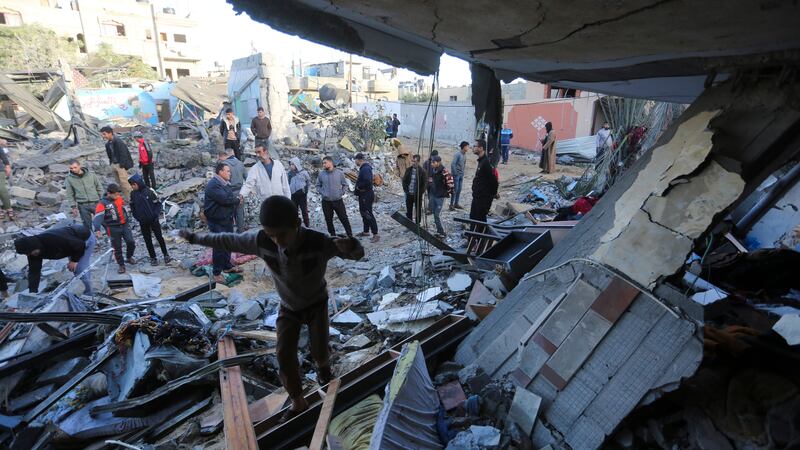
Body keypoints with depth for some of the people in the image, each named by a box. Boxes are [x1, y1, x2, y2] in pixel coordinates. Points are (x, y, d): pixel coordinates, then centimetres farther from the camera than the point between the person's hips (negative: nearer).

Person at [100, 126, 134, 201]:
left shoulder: (118, 142, -14)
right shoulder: (107, 144, 13)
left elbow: (123, 154, -18)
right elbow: (110, 155, 22)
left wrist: (122, 165, -18)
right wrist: (111, 164, 12)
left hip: (120, 165, -9)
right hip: (114, 164, 9)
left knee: (124, 182, -11)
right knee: (119, 183, 10)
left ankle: (130, 199, -5)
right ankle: (126, 198, 17)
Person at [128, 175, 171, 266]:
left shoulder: (149, 191, -12)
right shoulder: (133, 194, -1)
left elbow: (158, 203, -7)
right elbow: (132, 206, 12)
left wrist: (156, 214, -14)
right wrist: (136, 216, 3)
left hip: (153, 219, -3)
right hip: (143, 222, 3)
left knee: (159, 237, 3)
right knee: (148, 240, 9)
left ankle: (166, 255, 17)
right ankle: (153, 258, 19)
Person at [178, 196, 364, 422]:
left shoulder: (318, 242, -38)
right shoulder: (262, 241, -30)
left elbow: (358, 254, -30)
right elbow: (229, 241, -11)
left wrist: (349, 245, -56)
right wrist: (195, 238, 3)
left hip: (316, 303, -2)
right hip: (288, 307, 2)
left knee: (320, 351, 3)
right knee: (285, 356, -4)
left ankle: (323, 366, 42)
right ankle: (298, 403, 19)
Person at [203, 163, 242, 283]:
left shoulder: (225, 183, 14)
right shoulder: (213, 185, -18)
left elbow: (232, 196, 17)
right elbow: (225, 199, -27)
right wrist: (237, 199, -9)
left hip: (227, 220, 9)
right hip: (217, 222, -9)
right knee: (219, 247, -5)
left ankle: (227, 266, 32)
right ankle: (217, 273, 6)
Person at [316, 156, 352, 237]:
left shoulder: (339, 173, -3)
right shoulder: (321, 174, -1)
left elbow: (345, 184, 8)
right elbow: (318, 186, 12)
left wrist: (341, 193, -4)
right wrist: (322, 193, -4)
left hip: (338, 201, -2)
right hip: (326, 202, 2)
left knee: (344, 219, 1)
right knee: (329, 220, 9)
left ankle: (350, 235, 12)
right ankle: (333, 236, 25)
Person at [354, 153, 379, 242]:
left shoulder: (365, 169, -20)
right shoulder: (363, 168, 14)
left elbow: (367, 181, -32)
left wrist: (358, 186, -17)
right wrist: (357, 191, 7)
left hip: (367, 195, -11)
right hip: (363, 195, 11)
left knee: (368, 214, -10)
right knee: (363, 213, 19)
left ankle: (375, 235, -9)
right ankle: (366, 231, 31)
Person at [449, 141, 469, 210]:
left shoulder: (465, 154, 7)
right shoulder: (458, 154, -16)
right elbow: (453, 164, -20)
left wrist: (463, 172, 8)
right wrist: (455, 173, -15)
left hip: (461, 175, 7)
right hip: (456, 175, -7)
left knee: (459, 190, 11)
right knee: (455, 190, -4)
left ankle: (456, 204, 21)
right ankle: (451, 204, 5)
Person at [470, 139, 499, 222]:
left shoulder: (486, 162, -22)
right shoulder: (481, 160, 10)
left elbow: (493, 180, -23)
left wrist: (493, 193, -10)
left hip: (483, 198, -10)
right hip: (477, 196, 10)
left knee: (480, 219, -1)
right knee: (473, 217, 18)